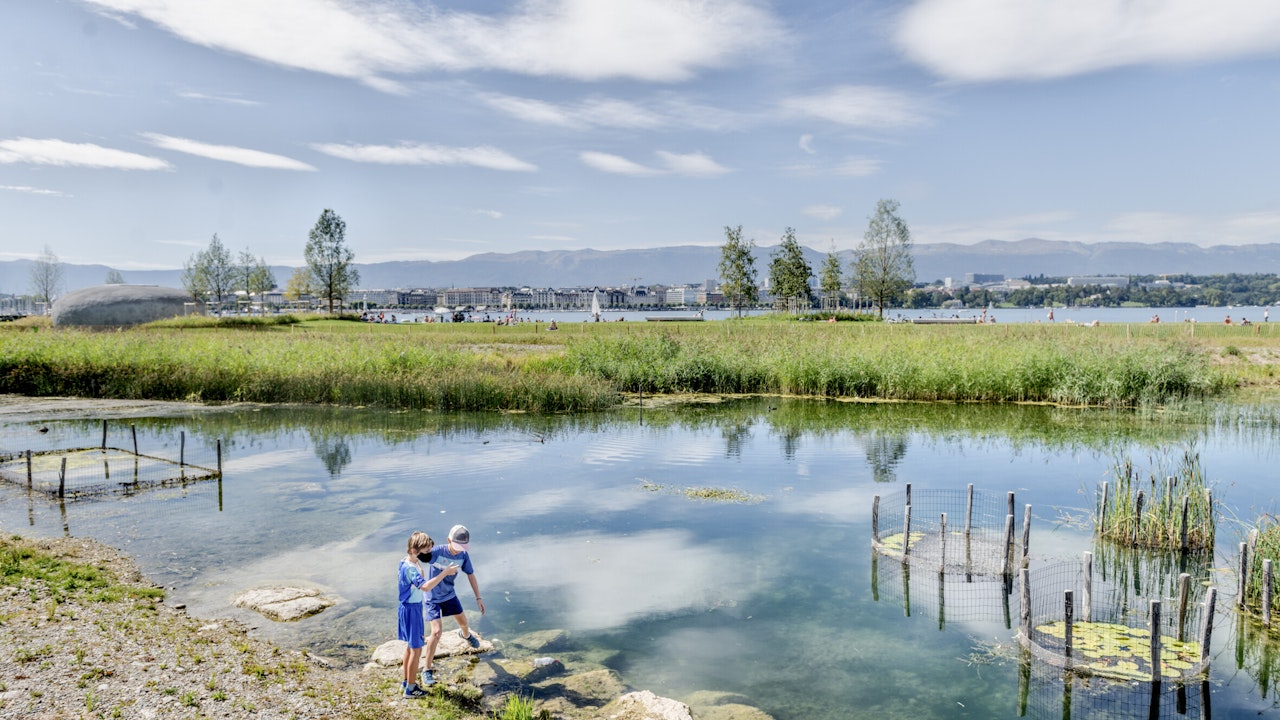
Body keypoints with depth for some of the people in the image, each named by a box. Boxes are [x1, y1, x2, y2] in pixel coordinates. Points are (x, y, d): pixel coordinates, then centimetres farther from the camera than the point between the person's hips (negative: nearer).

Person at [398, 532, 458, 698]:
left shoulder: (409, 562, 3)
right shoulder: (410, 568, -28)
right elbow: (425, 586, -43)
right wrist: (445, 573, -39)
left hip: (412, 607, 10)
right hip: (411, 609, -10)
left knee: (411, 646, 22)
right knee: (416, 649, 1)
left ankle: (406, 680, 35)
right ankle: (410, 688, 12)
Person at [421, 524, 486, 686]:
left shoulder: (464, 555, -15)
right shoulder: (437, 552, -30)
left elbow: (471, 575, -2)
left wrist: (478, 598, 1)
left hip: (450, 595, 5)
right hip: (433, 598, -5)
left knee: (463, 621, 22)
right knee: (437, 632, -14)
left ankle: (465, 634, 61)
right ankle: (427, 669, 4)